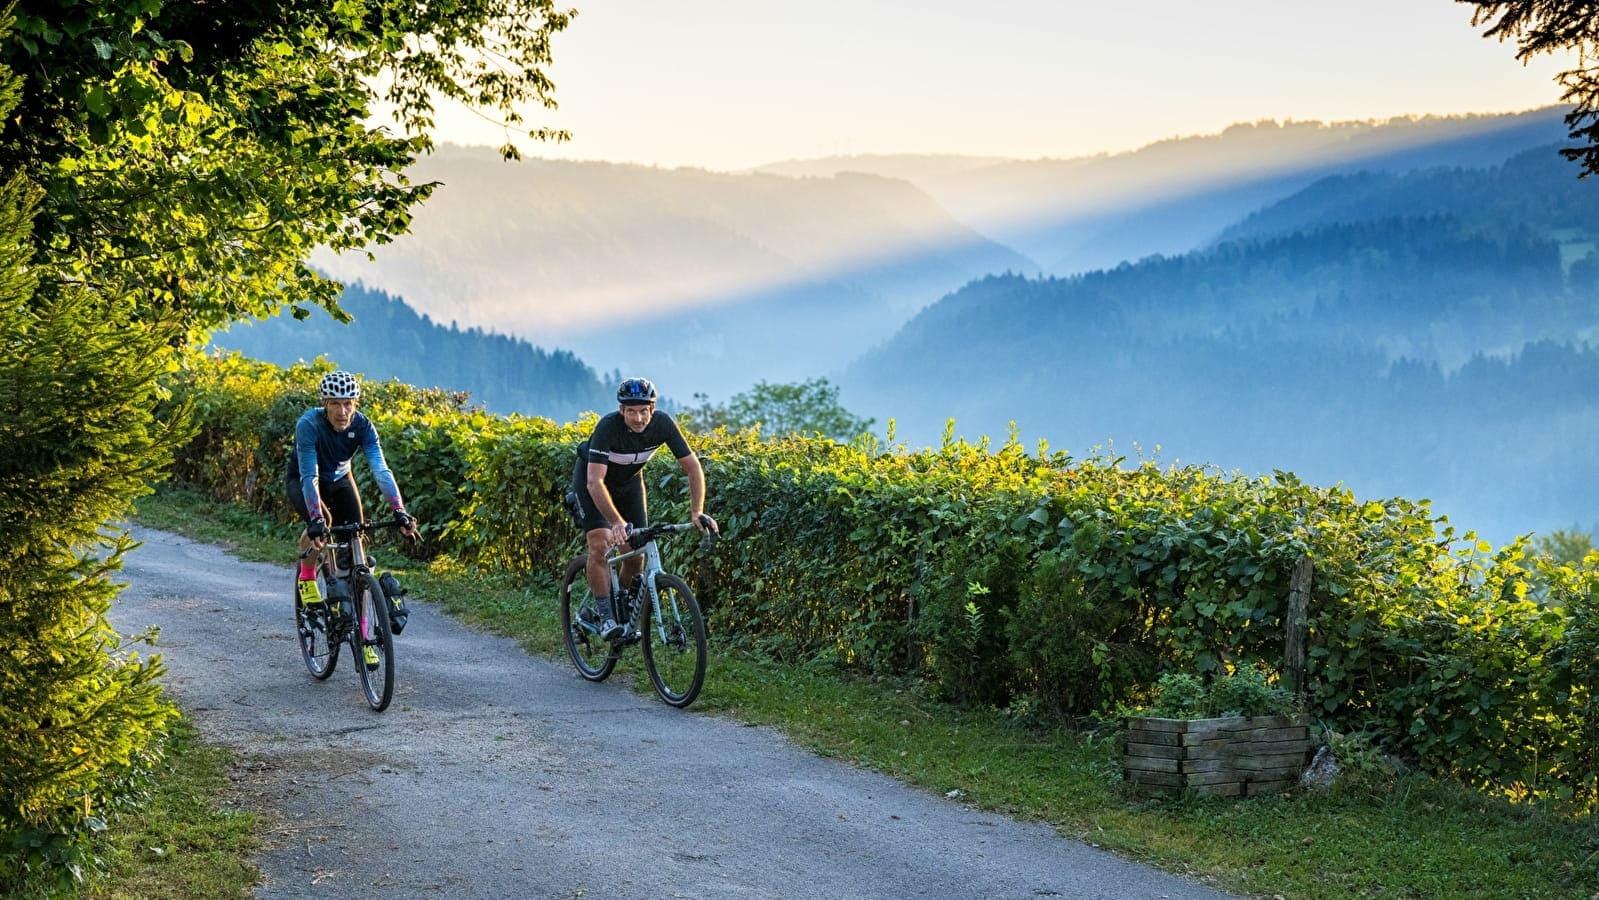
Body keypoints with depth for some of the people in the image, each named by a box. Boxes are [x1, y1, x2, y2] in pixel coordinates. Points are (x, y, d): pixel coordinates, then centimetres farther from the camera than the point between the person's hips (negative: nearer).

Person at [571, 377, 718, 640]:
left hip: (629, 480, 4)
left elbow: (693, 467, -20)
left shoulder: (663, 424, -27)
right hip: (591, 478, -4)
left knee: (636, 551, -3)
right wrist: (617, 523, -55)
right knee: (600, 545, -21)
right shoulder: (608, 427, -38)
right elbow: (595, 482, -44)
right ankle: (605, 617, -14)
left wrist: (697, 513, -30)